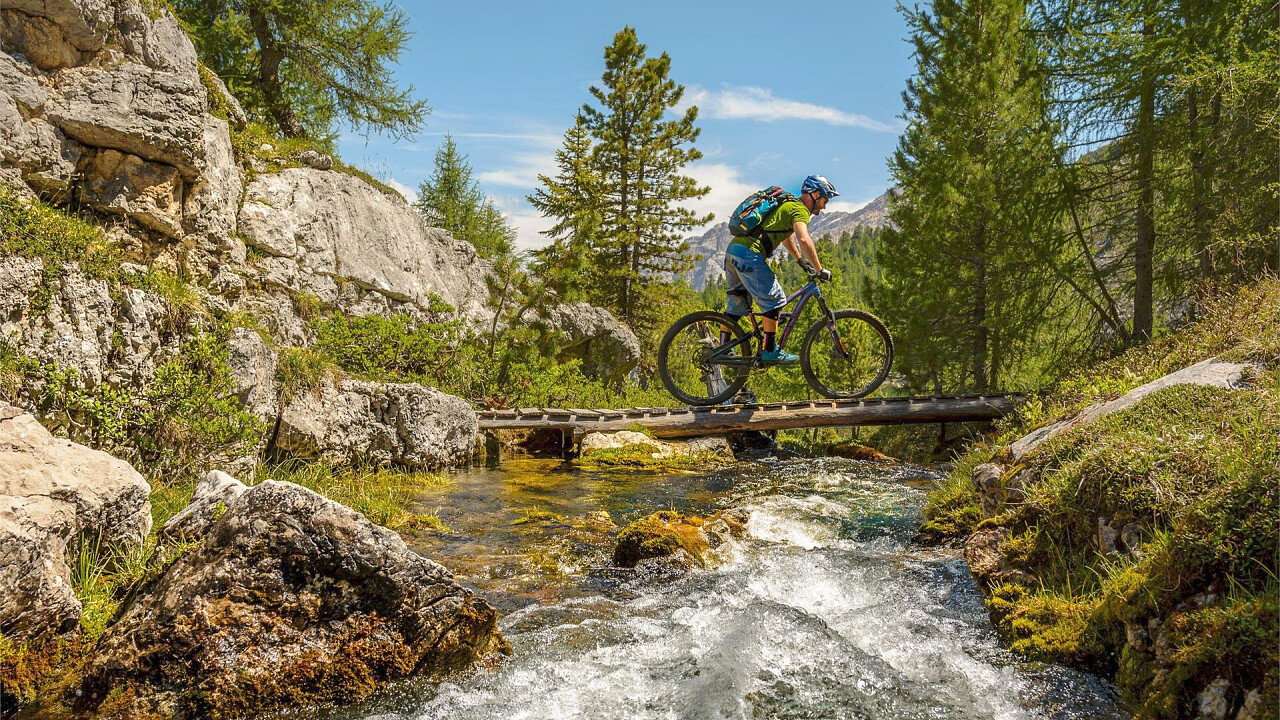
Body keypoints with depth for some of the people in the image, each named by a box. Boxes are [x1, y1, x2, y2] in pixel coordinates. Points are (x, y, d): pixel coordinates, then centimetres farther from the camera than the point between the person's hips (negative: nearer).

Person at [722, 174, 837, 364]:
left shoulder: (788, 206, 27)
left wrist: (802, 262, 42)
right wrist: (819, 270, -15)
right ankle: (770, 351, 0)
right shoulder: (800, 210, -3)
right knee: (774, 300, -3)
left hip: (733, 249, 10)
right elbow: (804, 240, -20)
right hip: (749, 254, -10)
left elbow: (786, 237, 43)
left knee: (736, 301, 17)